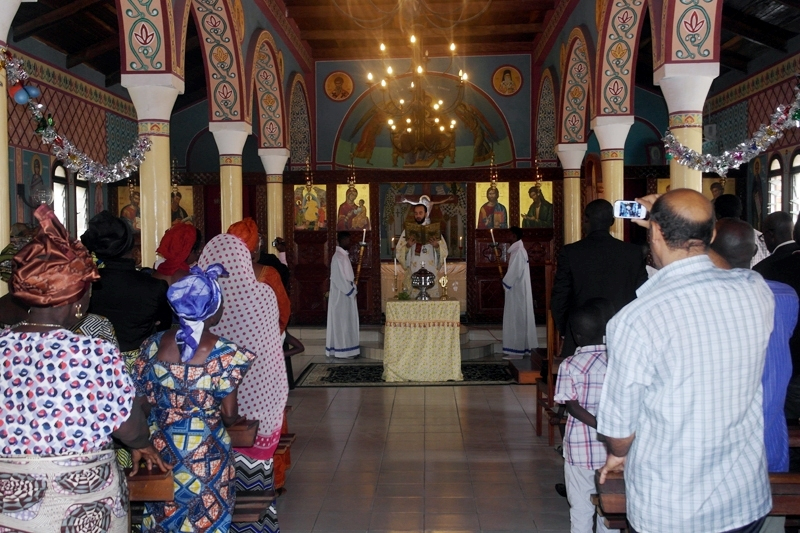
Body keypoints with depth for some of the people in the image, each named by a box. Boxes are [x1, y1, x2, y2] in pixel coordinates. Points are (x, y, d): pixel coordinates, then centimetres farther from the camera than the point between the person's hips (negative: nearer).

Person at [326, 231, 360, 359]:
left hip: (346, 294, 9)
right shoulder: (338, 257, -16)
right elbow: (339, 278, -20)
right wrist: (351, 290, -16)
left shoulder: (344, 256, 13)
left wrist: (353, 289, 8)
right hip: (341, 295, -9)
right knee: (341, 322, -4)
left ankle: (347, 350, 15)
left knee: (347, 322, 11)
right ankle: (341, 351, 0)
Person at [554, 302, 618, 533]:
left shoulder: (570, 365, -11)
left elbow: (572, 406, -15)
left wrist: (598, 425, -16)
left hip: (580, 448, -2)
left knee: (581, 508, 10)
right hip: (612, 448, 3)